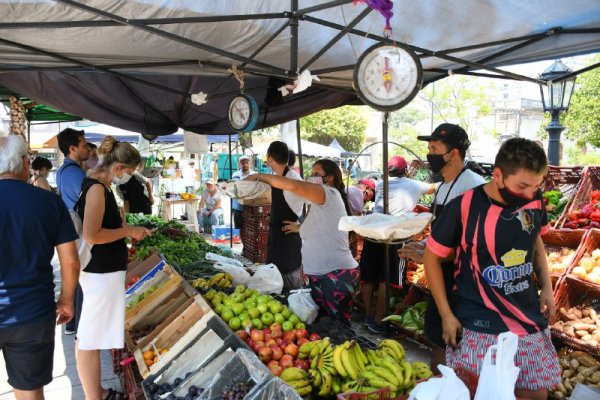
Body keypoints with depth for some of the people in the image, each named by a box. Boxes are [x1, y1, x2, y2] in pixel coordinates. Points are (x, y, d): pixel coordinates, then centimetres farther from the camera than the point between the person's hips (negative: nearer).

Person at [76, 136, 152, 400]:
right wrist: (128, 231, -15)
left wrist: (128, 229, 11)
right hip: (101, 272, -10)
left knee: (91, 335, 18)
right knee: (90, 338, 1)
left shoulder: (99, 186, 11)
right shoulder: (96, 188, -18)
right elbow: (92, 235, -25)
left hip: (103, 270, 10)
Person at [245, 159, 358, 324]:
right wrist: (302, 228, 12)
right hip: (321, 274, 9)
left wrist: (259, 176, -15)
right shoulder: (319, 204, 19)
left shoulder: (330, 193, -11)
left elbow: (292, 185, -25)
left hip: (337, 274, -9)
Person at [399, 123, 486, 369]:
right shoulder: (444, 187, 12)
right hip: (442, 272, 10)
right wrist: (423, 245, 6)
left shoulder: (473, 186, -20)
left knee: (447, 339, -1)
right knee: (435, 334, 19)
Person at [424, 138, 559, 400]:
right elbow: (432, 257, -8)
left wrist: (546, 286, 6)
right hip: (478, 326, -5)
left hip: (529, 320, 5)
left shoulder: (534, 200, -4)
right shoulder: (464, 207, -19)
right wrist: (446, 315, -8)